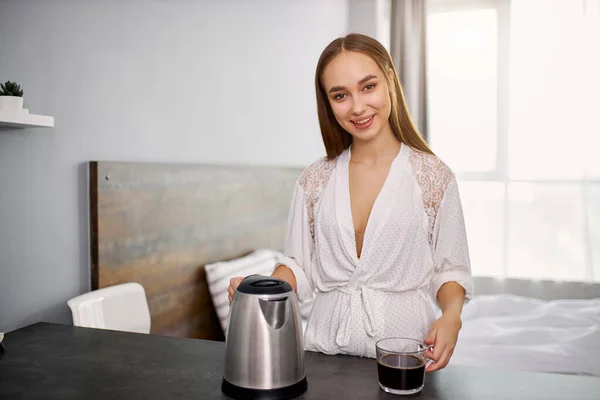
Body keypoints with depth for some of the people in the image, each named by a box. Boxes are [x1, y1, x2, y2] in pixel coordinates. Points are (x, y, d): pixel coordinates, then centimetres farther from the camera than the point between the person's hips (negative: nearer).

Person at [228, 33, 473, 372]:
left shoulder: (433, 176, -6)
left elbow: (450, 270, 0)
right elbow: (299, 266, 5)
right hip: (326, 344, 2)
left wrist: (451, 316, -18)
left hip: (402, 347, -1)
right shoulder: (315, 180, 1)